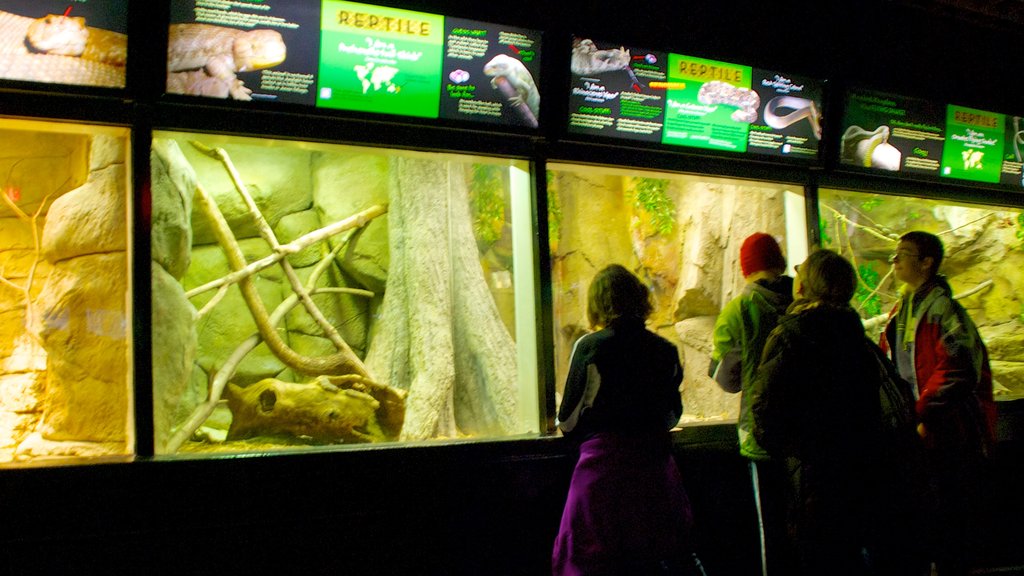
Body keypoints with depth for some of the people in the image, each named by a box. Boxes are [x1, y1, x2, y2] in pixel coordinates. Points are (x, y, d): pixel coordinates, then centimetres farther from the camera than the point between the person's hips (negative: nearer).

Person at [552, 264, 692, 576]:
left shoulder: (589, 346, -9)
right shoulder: (665, 350, 4)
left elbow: (569, 421, -7)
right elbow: (673, 415, 14)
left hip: (603, 460, -4)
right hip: (655, 460, 4)